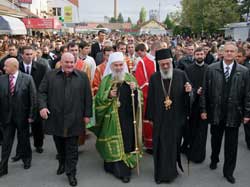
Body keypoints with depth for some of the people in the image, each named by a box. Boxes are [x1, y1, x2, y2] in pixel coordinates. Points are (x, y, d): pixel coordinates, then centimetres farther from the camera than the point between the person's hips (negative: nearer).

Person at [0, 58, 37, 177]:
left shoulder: (27, 79, -10)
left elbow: (33, 98, -9)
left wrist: (31, 115, -10)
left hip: (22, 116, -2)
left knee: (24, 140, 16)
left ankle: (27, 159, 39)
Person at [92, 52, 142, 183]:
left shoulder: (130, 78, 5)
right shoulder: (106, 80, 3)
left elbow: (138, 97, 3)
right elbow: (98, 99, 1)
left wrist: (135, 90, -16)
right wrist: (108, 95, -16)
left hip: (127, 116, 1)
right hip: (112, 117, -1)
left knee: (127, 140, 4)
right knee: (114, 143, 4)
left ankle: (124, 170, 16)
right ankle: (114, 166, 18)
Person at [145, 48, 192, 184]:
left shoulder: (181, 75, -3)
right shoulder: (154, 77, 0)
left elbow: (188, 94, 5)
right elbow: (150, 98, 3)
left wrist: (188, 91, -19)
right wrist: (150, 117, 4)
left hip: (176, 118, 0)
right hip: (160, 118, 1)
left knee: (174, 145, 11)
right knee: (160, 146, 7)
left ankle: (171, 171, 30)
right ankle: (161, 173, 23)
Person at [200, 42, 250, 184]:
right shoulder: (211, 69, -2)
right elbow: (205, 91, -1)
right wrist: (204, 109, -2)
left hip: (233, 114, 0)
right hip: (215, 112, 1)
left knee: (231, 144, 7)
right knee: (215, 140, 18)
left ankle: (228, 171, 24)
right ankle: (214, 160, 44)